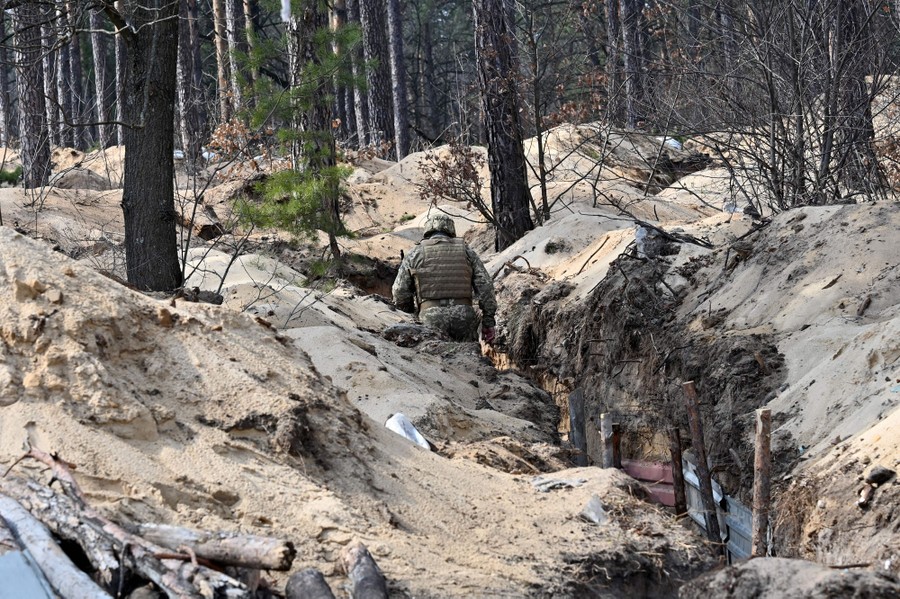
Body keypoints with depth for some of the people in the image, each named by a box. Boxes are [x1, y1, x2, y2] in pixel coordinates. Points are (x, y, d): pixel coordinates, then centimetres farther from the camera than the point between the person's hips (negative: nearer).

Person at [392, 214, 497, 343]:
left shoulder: (415, 253, 12)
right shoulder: (466, 250, 15)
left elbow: (400, 292, 9)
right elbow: (484, 285, 7)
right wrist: (488, 321, 8)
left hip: (431, 319, -1)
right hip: (464, 317, 1)